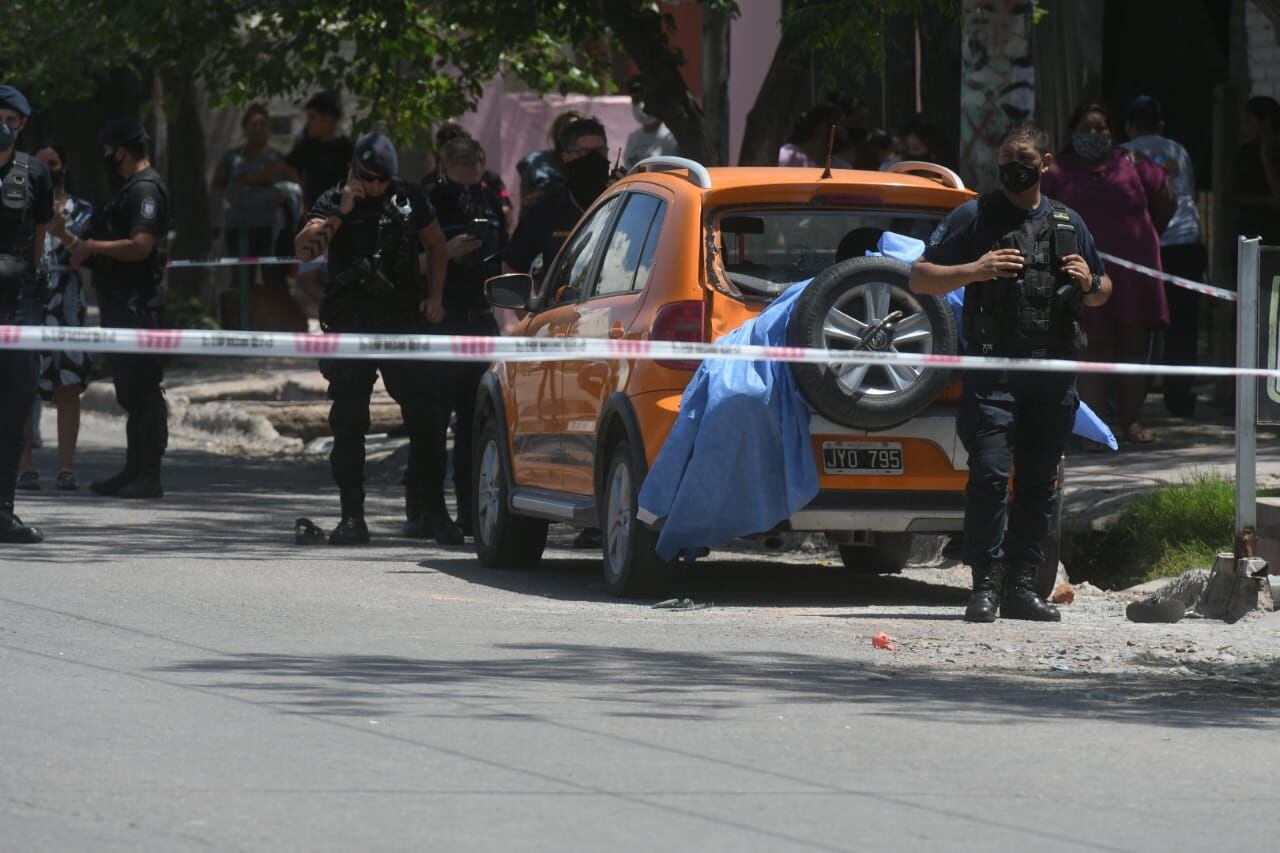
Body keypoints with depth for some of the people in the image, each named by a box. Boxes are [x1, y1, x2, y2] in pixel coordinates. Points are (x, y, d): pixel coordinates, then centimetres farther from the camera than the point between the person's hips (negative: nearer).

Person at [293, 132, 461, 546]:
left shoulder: (409, 199, 8)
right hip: (351, 324, -2)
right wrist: (340, 213, -22)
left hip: (404, 321, 2)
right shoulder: (334, 203, -1)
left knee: (426, 416, -2)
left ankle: (430, 507, 8)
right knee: (349, 422, 0)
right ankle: (352, 516, 6)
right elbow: (304, 248, -16)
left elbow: (435, 244, 22)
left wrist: (434, 296, 10)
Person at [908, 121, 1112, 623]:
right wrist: (973, 271, -14)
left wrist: (1090, 283, 3)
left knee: (1039, 484, 5)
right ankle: (986, 586, -9)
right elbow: (920, 279, 3)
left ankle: (1022, 586, 11)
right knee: (989, 475, -13)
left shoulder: (1068, 224, 18)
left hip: (1054, 376, 4)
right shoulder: (973, 218, 7)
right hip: (992, 373, -4)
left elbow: (1102, 294, 29)